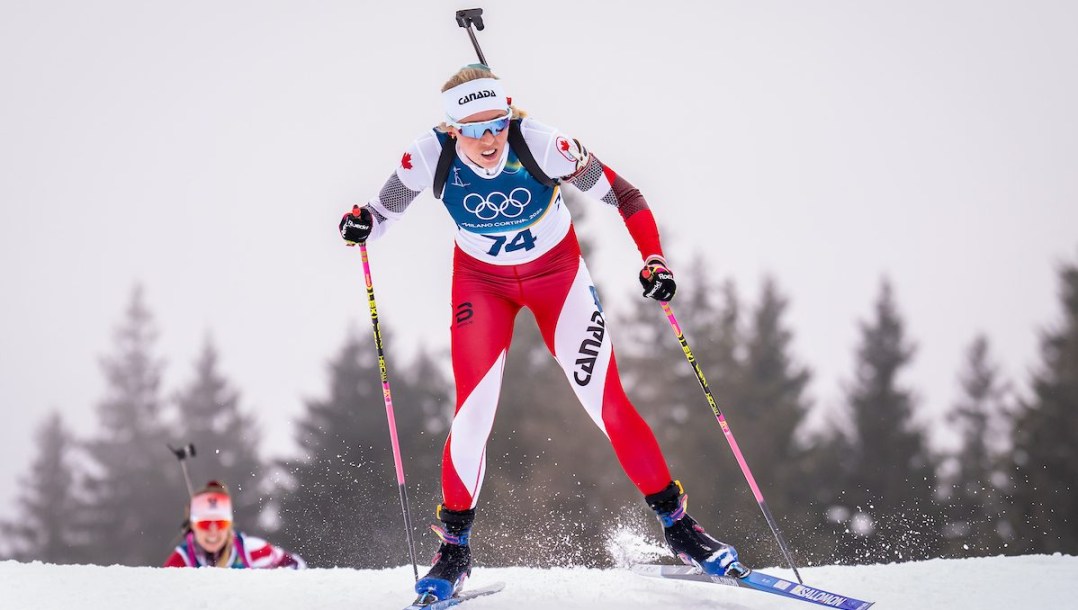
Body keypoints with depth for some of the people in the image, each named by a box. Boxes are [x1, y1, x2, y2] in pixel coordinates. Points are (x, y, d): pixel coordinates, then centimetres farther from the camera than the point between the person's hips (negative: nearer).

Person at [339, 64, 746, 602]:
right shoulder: (429, 159, -24)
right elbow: (383, 213, -8)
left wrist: (654, 261, -32)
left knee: (607, 404, -8)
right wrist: (361, 224, -31)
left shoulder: (544, 146, -30)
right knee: (473, 412, -10)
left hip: (556, 273, -1)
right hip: (481, 281, 1)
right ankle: (454, 547, 6)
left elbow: (622, 196, -20)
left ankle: (676, 523, 5)